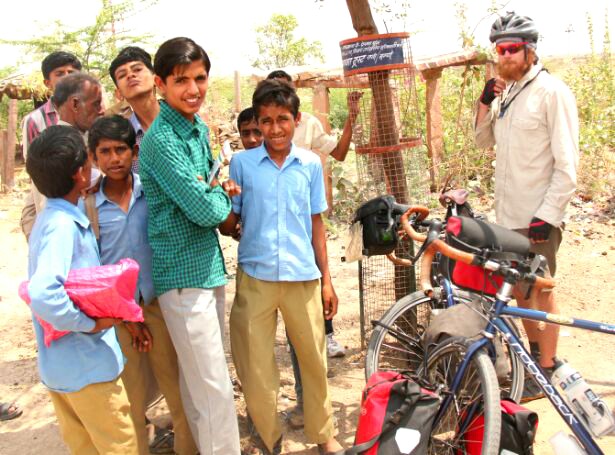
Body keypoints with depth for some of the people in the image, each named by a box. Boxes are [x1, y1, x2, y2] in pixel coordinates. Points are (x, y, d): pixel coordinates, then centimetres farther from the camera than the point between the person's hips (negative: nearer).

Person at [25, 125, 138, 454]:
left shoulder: (53, 217, 5)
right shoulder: (64, 226, -24)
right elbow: (43, 295, -37)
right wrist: (91, 323, -24)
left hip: (61, 365, 9)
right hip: (86, 365, -9)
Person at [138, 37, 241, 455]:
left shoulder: (199, 127, 9)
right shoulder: (160, 140, -18)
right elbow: (205, 211, -22)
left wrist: (217, 192, -1)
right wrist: (222, 195, -1)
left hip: (210, 265, 8)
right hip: (184, 274, -8)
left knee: (200, 380, 21)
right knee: (215, 389, -1)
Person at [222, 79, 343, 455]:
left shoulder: (311, 163, 4)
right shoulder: (242, 163, 0)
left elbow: (316, 223, 9)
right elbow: (228, 225, 2)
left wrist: (327, 279, 9)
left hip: (303, 276, 1)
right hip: (255, 277, -1)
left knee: (314, 359, 11)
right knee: (256, 368, 6)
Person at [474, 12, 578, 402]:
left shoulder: (551, 92, -13)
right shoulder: (506, 93, 10)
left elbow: (567, 163, -16)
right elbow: (484, 140, 15)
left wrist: (547, 215, -19)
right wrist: (485, 101, 0)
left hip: (538, 216, -7)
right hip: (508, 212, 7)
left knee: (541, 292, 4)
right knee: (519, 288, 17)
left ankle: (547, 369, 18)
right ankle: (534, 350, 35)